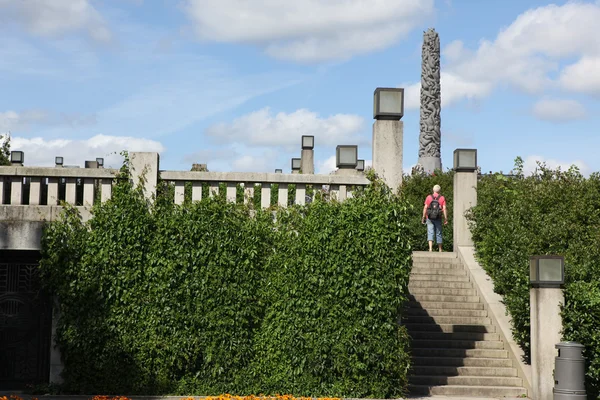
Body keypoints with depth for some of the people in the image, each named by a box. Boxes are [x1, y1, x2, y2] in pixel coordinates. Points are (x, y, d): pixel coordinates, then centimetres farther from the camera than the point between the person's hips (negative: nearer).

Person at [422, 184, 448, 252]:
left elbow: (425, 208, -3)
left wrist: (423, 218, 2)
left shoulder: (429, 197, 0)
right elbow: (444, 209, -6)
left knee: (430, 233, -5)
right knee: (438, 234, 11)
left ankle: (430, 248, -22)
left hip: (430, 218, -1)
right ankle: (440, 250, 18)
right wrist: (446, 219, -4)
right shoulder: (442, 198, 0)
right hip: (438, 219, 1)